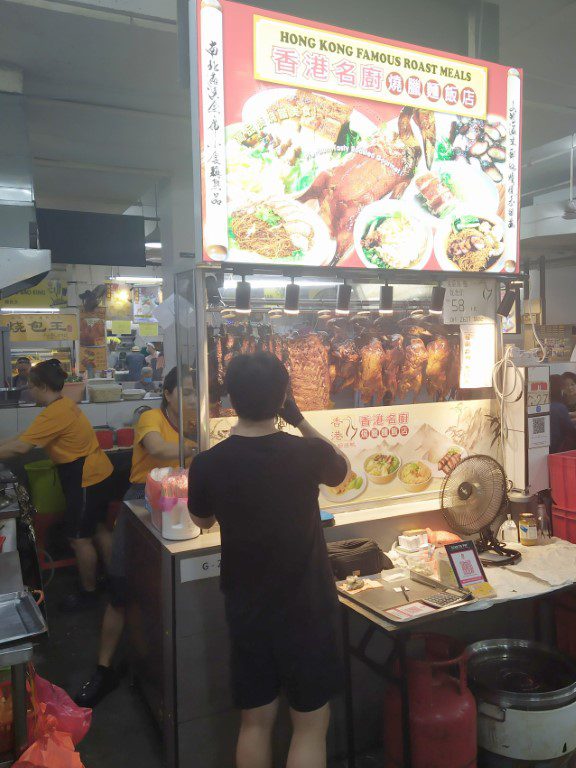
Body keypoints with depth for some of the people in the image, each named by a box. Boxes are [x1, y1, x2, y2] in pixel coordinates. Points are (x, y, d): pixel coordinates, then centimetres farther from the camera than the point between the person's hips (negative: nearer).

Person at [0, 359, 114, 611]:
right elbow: (26, 436, 16)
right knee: (97, 527, 20)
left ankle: (88, 593, 20)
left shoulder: (54, 413, -22)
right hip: (99, 473, 10)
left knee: (79, 537, 4)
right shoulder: (64, 404, 9)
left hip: (86, 479, -10)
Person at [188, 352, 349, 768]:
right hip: (307, 608, -2)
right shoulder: (307, 453, -18)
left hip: (247, 609, 2)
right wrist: (302, 422, 1)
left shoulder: (208, 464, -14)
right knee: (311, 724, 15)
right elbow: (343, 469, 7)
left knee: (256, 722, 20)